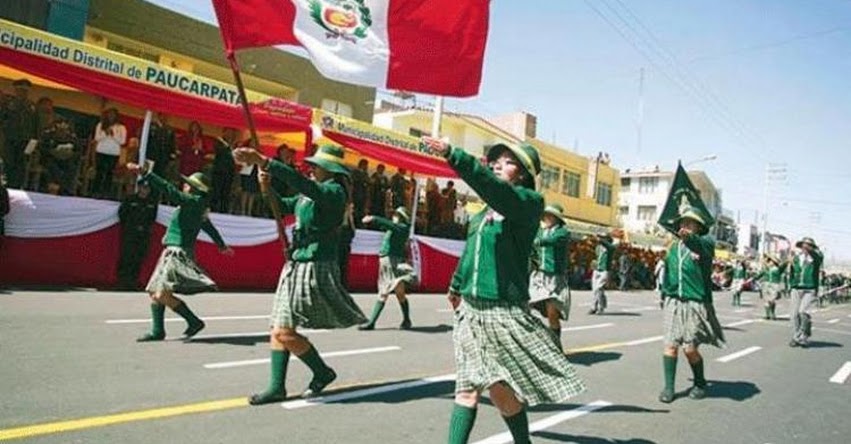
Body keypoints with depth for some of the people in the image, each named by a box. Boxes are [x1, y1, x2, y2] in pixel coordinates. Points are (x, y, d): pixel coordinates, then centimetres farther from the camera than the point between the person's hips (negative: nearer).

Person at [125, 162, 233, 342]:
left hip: (179, 253, -10)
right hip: (171, 253, 10)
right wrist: (222, 246, 42)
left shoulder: (193, 202, -12)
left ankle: (194, 321, -3)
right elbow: (209, 227, 29)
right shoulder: (198, 206, 15)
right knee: (154, 292, 12)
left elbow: (168, 189, -21)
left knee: (162, 295, -15)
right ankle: (157, 331, 20)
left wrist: (144, 173, -22)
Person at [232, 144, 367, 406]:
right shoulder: (310, 194, 15)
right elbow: (283, 207, 25)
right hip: (296, 266, 9)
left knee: (284, 331, -10)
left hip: (315, 269, -9)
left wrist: (262, 161, -36)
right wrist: (267, 187, 6)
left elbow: (300, 181, -29)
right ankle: (276, 387, 18)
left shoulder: (333, 191, -12)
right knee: (278, 329, 9)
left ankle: (323, 372, 10)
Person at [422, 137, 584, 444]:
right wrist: (457, 286, 36)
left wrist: (452, 155, -36)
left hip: (504, 312, -6)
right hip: (471, 309, 6)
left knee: (502, 390, 6)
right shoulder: (485, 211, 12)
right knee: (467, 387, 7)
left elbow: (496, 189, -28)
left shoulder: (528, 202, -8)